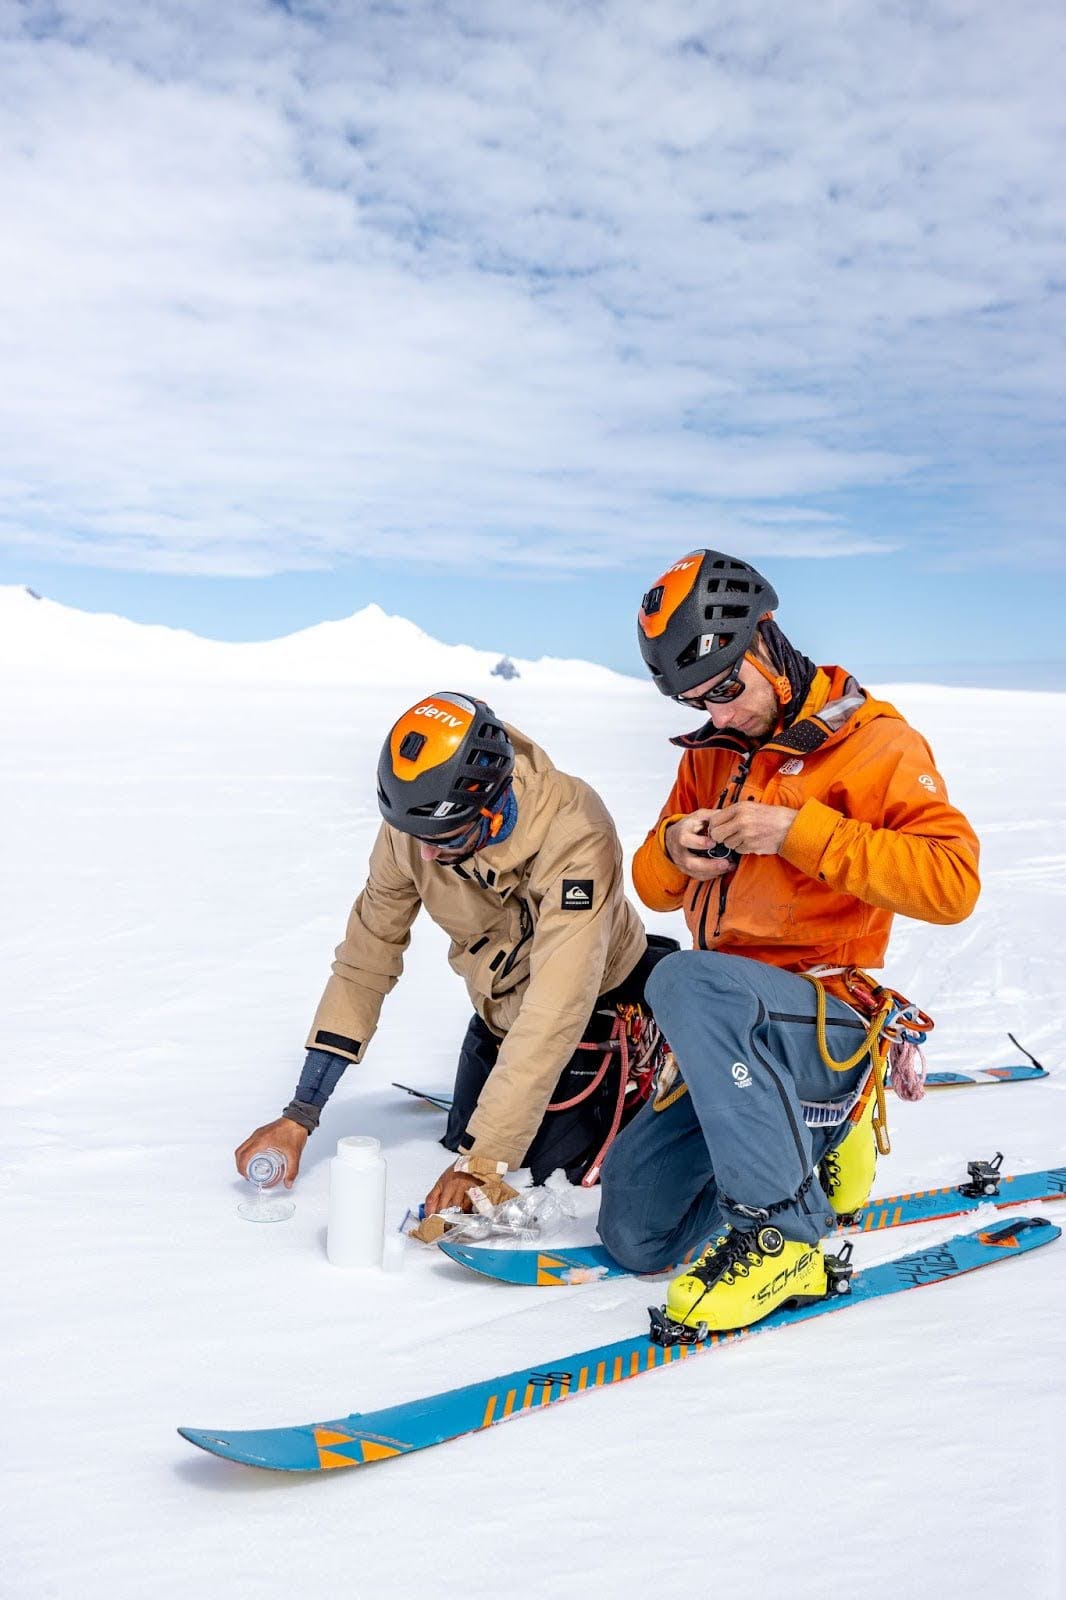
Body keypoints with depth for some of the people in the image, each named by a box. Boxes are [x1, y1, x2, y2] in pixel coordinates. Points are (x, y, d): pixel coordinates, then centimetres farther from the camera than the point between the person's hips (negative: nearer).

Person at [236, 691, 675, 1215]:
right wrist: (299, 1115, -15)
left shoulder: (575, 835, -40)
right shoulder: (412, 826, -23)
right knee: (463, 1141, 13)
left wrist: (483, 1161, -39)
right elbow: (366, 957, -13)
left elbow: (555, 1013, -40)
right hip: (501, 1005, 5)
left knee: (552, 1164, -4)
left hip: (599, 1001, -5)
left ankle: (651, 1053, 18)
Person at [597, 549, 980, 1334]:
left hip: (830, 1024, -7)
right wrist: (674, 850, -8)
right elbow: (656, 889, 16)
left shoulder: (873, 743, -8)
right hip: (738, 1037, 8)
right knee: (636, 1235, 8)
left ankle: (781, 1230, -29)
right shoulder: (713, 755, 12)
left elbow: (952, 882, -20)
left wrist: (801, 832, -25)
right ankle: (812, 1150, 27)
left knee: (688, 981, -38)